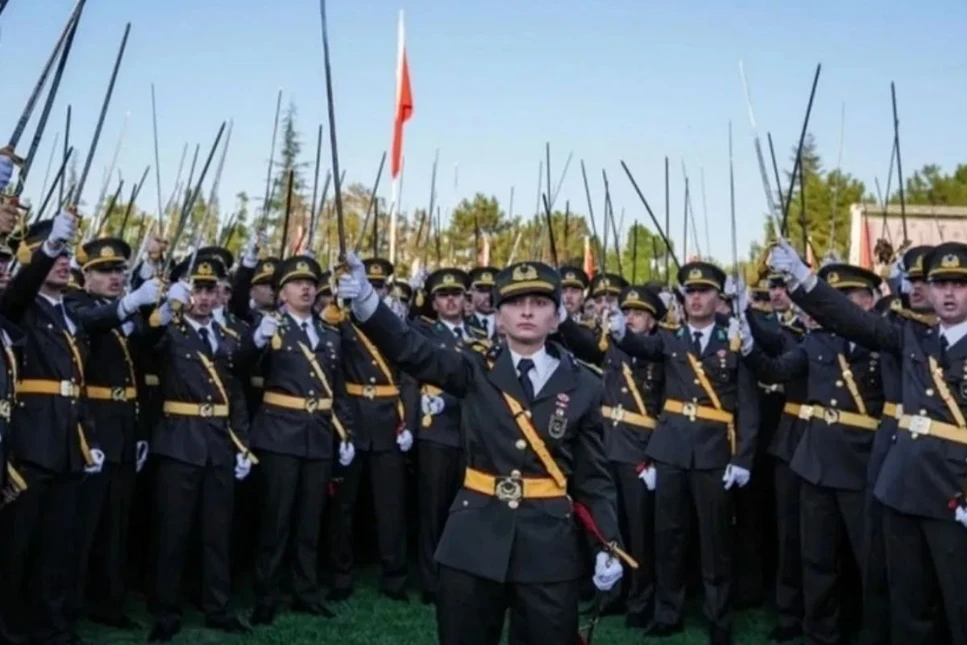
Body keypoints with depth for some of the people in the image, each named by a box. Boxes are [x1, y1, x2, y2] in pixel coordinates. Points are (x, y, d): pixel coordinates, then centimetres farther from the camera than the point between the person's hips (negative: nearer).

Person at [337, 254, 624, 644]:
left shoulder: (582, 386, 2)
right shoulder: (476, 371, 1)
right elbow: (410, 349, -13)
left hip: (549, 543, 0)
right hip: (474, 539, 0)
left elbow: (594, 477, 4)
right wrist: (365, 300, -30)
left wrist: (609, 546, -6)